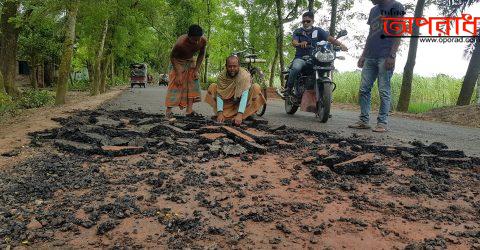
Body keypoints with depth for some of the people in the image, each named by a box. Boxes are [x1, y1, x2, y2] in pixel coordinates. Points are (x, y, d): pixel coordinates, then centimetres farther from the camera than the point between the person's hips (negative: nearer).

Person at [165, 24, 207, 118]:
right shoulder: (180, 43, -37)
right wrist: (178, 74, -24)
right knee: (176, 84, -12)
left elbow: (201, 54, -4)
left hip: (190, 61, 5)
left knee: (193, 83, -4)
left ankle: (189, 109, -2)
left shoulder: (203, 41, -24)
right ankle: (168, 110, -9)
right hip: (178, 62, -5)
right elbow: (172, 57, -21)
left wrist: (196, 70, -9)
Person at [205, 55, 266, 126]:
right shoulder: (222, 75, -21)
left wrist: (240, 115, -50)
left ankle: (247, 114, -15)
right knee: (212, 87, -17)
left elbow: (244, 95, -39)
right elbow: (219, 95, -24)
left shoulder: (245, 75, -30)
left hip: (241, 101, -2)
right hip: (228, 102, 3)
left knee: (256, 87, -29)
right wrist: (220, 113, -39)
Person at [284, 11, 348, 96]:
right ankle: (288, 88, -17)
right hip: (301, 58, -2)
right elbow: (293, 42, -8)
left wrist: (340, 44, -22)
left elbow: (329, 38, -3)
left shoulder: (318, 31, 12)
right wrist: (300, 44, -33)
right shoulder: (297, 32, 11)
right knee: (295, 68, -35)